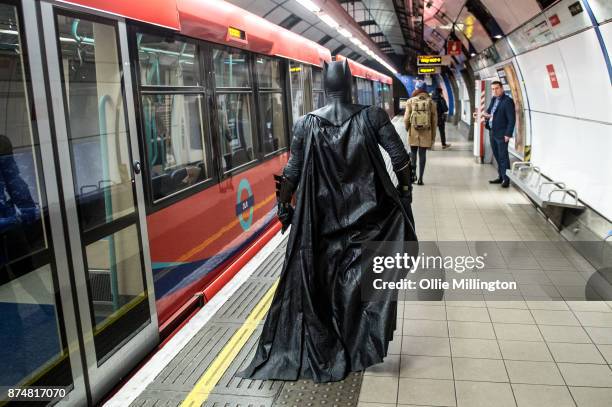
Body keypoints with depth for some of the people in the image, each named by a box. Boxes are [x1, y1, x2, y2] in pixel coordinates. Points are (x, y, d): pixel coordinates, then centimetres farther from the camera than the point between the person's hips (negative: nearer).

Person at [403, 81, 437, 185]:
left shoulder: (411, 101, -2)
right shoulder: (431, 102, 1)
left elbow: (406, 118, -3)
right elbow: (434, 119, 3)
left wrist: (407, 128, 15)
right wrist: (433, 135, 10)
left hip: (413, 132, -1)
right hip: (426, 133, 1)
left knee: (413, 152, 15)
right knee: (422, 154, 5)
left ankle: (413, 170, -4)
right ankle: (420, 178, 5)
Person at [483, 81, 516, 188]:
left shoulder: (508, 101, -12)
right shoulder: (493, 99, 12)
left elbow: (512, 119, -14)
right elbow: (489, 111, 25)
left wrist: (508, 134, -18)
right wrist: (486, 114, 0)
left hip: (502, 134, -8)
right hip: (492, 132, 8)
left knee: (503, 157, -3)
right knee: (497, 156, 14)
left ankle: (506, 179, 4)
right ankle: (500, 177, 24)